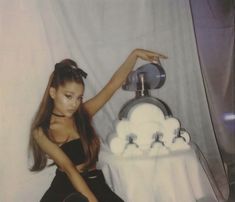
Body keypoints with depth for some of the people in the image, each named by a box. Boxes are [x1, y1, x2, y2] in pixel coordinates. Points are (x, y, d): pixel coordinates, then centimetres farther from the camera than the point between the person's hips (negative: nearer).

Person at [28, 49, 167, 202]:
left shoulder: (83, 113, 10)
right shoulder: (42, 131, -4)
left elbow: (113, 84, 6)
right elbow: (69, 169, -15)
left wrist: (135, 54, 0)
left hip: (95, 182, 5)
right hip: (67, 187, -4)